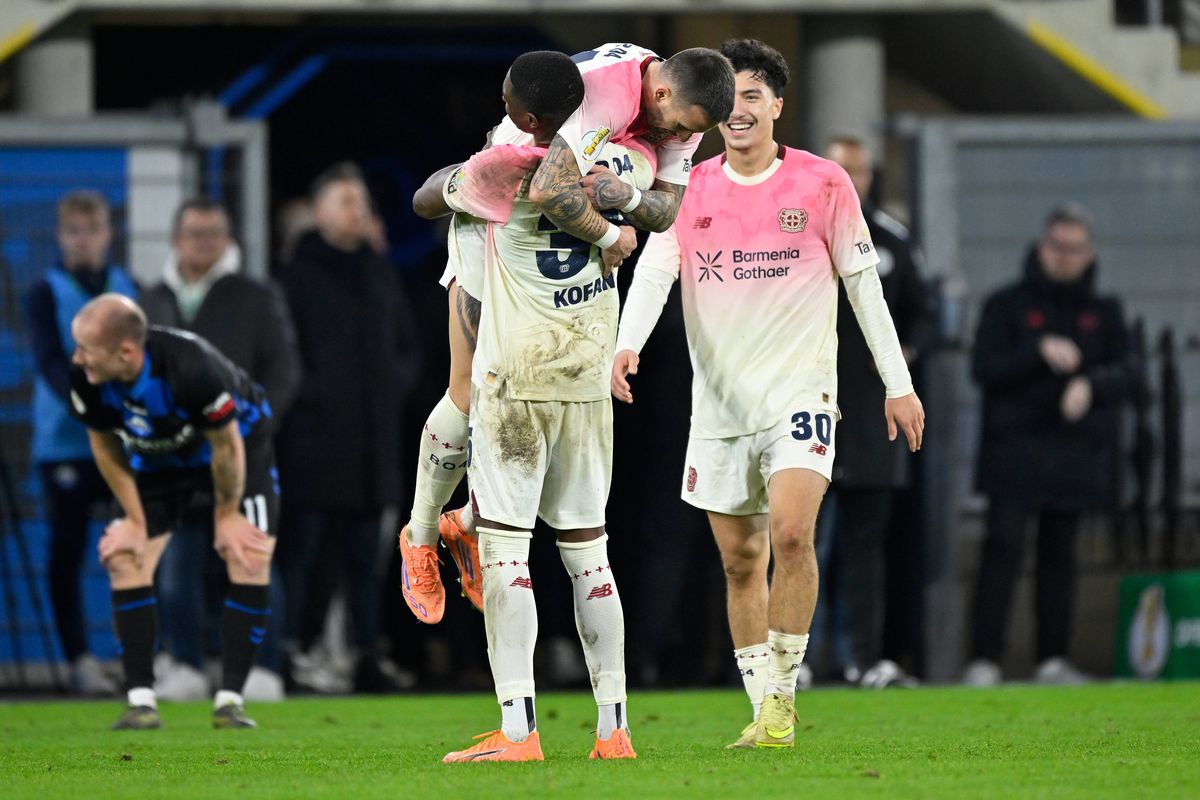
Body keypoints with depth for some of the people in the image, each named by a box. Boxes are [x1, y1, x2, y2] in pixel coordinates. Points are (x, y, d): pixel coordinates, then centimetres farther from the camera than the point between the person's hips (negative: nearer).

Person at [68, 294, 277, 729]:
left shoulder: (194, 369, -43)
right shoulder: (87, 379, -30)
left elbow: (226, 446, -25)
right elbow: (105, 445, -9)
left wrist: (226, 515, -11)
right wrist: (135, 520, -5)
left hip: (237, 441, -3)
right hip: (158, 461, 4)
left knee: (249, 561, -15)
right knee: (125, 560, -11)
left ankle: (229, 698, -6)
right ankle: (141, 701, -7)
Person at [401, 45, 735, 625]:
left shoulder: (680, 104, -12)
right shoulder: (604, 92, -38)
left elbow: (666, 210, -14)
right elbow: (549, 193, -51)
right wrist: (610, 235, -34)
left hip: (566, 243, 7)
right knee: (471, 398, -2)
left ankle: (470, 529, 25)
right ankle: (420, 538, 20)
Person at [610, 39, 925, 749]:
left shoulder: (823, 184, -1)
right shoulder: (689, 192, 5)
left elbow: (865, 284, 4)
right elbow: (654, 271, -7)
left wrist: (899, 384, 3)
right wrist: (628, 345, -26)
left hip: (800, 393, -3)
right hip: (719, 402, 3)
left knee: (791, 534, -22)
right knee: (740, 562, 6)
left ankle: (783, 691, -11)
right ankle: (765, 712, 15)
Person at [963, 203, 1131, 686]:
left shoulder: (1102, 312, 13)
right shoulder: (1008, 306, 4)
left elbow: (1123, 375, 4)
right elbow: (984, 369, -5)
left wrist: (1090, 384, -18)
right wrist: (1040, 352, -18)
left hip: (1076, 455, 3)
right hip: (1014, 451, -3)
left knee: (1059, 554, 7)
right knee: (1004, 547, -11)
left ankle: (1053, 659, 10)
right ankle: (984, 660, -14)